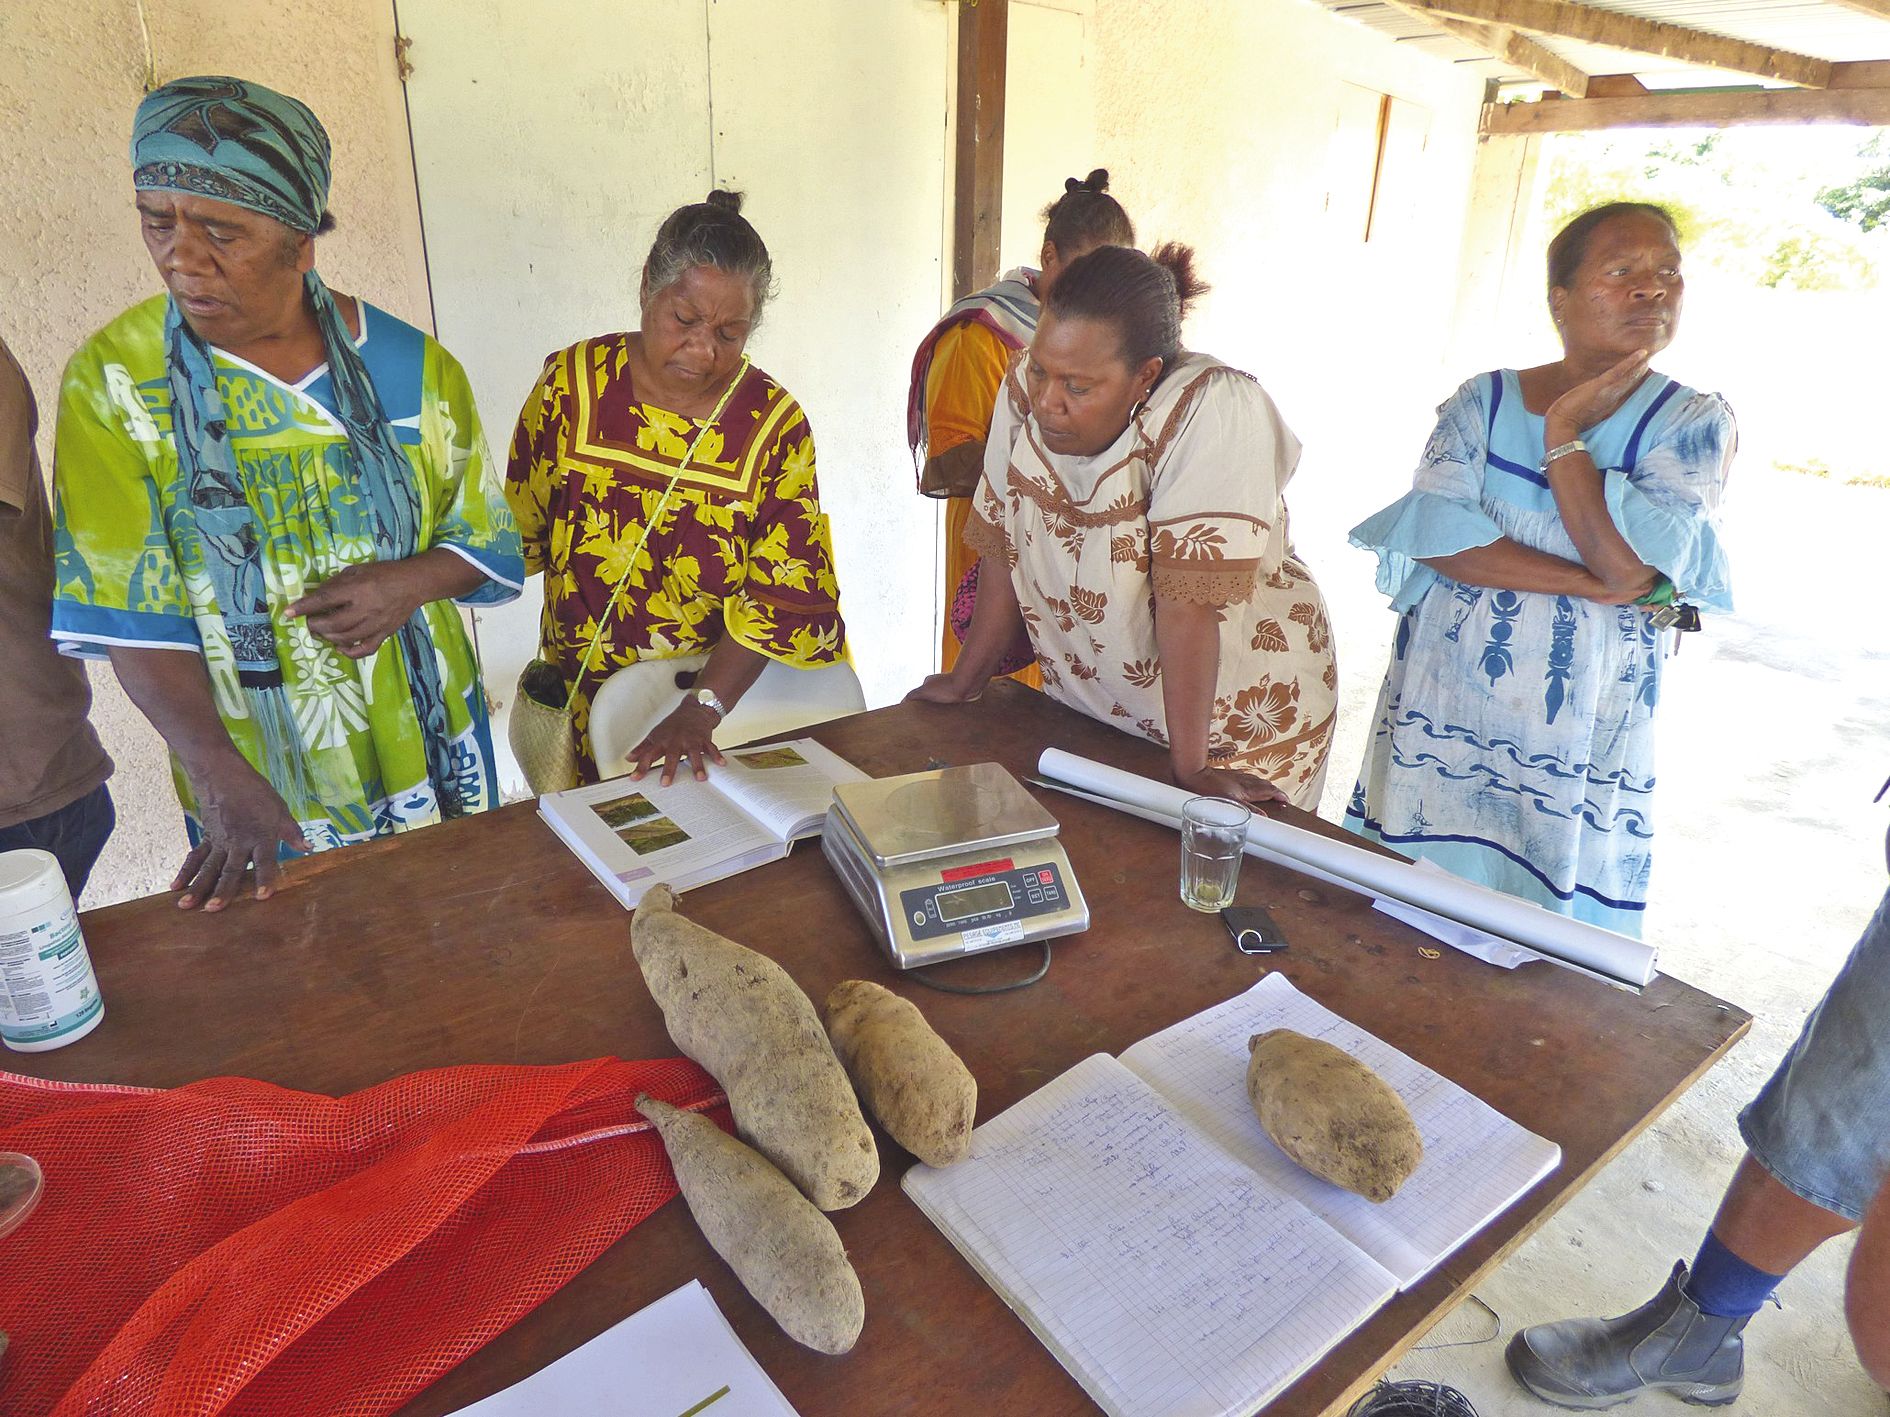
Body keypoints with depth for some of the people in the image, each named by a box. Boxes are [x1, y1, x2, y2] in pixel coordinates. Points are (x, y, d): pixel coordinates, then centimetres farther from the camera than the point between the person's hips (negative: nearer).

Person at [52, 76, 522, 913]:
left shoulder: (412, 369, -7)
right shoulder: (113, 381, -10)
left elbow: (488, 545, 2)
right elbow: (129, 612, -13)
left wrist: (412, 579, -20)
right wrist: (221, 777, -25)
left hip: (433, 754, 1)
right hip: (256, 789, -1)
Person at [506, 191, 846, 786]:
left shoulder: (775, 424, -12)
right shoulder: (572, 384, -8)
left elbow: (785, 596, -16)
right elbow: (519, 530, 4)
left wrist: (700, 710, -24)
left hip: (728, 697, -1)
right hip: (583, 692, 1)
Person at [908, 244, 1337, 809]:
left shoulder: (1214, 408, -29)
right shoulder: (1026, 387, -14)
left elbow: (1187, 598, -32)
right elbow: (1005, 544, -6)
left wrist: (1189, 767, -29)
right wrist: (965, 680, 0)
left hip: (1242, 718, -4)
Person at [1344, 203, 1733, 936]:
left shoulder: (1693, 420, 1)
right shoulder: (1484, 399, 3)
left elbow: (1634, 567, -15)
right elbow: (1437, 535, -13)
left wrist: (1564, 432, -11)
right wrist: (1591, 583, -17)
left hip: (1579, 718, 0)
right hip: (1445, 704, 1)